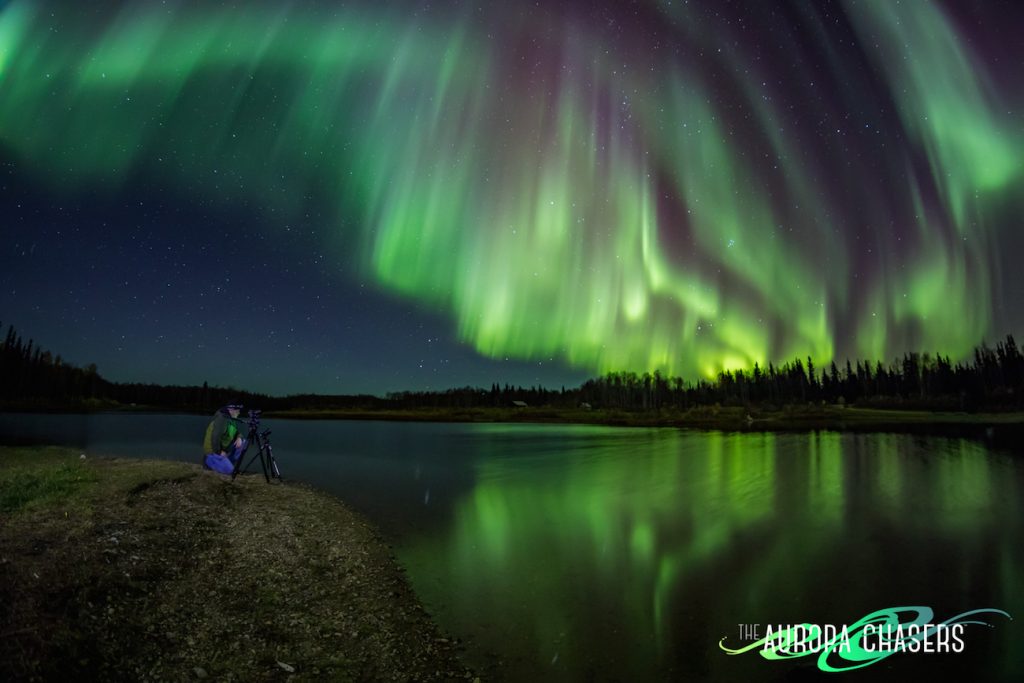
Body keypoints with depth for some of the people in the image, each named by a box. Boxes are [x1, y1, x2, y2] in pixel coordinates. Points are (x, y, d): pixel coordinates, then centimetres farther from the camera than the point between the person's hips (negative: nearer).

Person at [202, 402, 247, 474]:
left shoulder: (232, 419, 5)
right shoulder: (221, 419, -22)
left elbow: (237, 431, 16)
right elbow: (215, 437, -28)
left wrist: (239, 438, -8)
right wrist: (219, 452, -20)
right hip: (213, 450, -9)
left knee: (242, 442, -3)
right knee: (228, 469, -21)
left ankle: (228, 462, 6)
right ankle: (209, 460, 2)